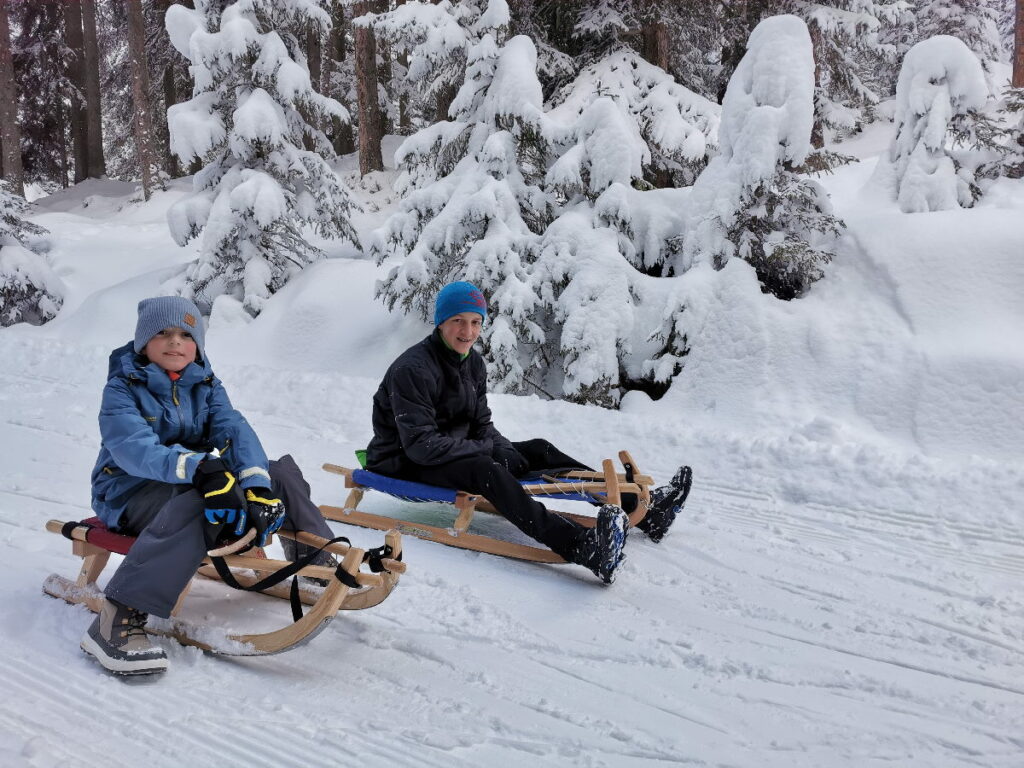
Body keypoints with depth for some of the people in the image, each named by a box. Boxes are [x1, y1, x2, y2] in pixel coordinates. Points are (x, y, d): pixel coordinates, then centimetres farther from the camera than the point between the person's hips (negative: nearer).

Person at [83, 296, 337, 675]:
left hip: (195, 483, 6)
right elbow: (134, 449, -29)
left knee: (280, 471, -5)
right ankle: (117, 619, -43)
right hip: (130, 492, -6)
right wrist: (200, 468, -48)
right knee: (196, 504, -39)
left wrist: (257, 486, -32)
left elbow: (235, 431, -12)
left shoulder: (205, 385, 6)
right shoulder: (122, 388, -9)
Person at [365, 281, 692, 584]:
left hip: (458, 451, 9)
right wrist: (488, 448, -22)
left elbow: (482, 424, 8)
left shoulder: (473, 363, 5)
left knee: (538, 451, -3)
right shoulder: (412, 369, -21)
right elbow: (420, 444, -26)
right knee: (484, 470, -36)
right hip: (404, 464, -9)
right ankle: (583, 547, -56)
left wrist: (506, 451, -13)